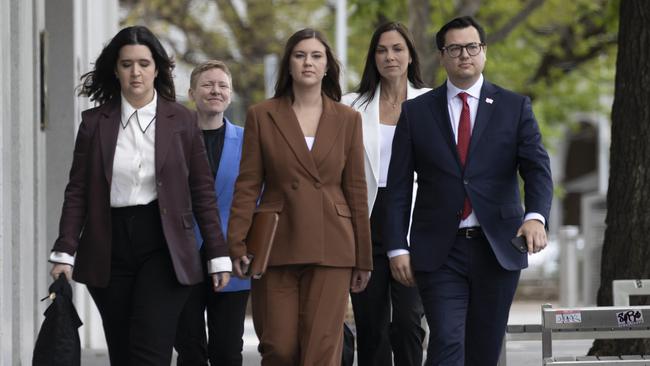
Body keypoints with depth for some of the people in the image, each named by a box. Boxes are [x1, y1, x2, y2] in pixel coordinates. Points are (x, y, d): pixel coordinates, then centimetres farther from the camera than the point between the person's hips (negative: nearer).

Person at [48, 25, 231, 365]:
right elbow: (77, 191, 6)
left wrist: (218, 255, 4)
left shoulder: (182, 121, 4)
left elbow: (202, 192, 6)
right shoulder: (94, 122, 6)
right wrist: (64, 253, -3)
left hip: (162, 248, -2)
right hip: (109, 248, 2)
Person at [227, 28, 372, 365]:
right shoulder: (261, 116, 5)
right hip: (276, 246, 0)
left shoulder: (347, 119, 7)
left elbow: (356, 190, 9)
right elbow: (247, 186, 3)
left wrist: (363, 258, 8)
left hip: (330, 248, 0)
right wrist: (237, 245, -6)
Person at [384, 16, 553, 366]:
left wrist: (535, 216, -25)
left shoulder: (515, 107, 6)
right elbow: (399, 186, 6)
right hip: (439, 253, -1)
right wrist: (397, 247, -3)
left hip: (498, 249, 1)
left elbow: (537, 169, -5)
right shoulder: (415, 112, 6)